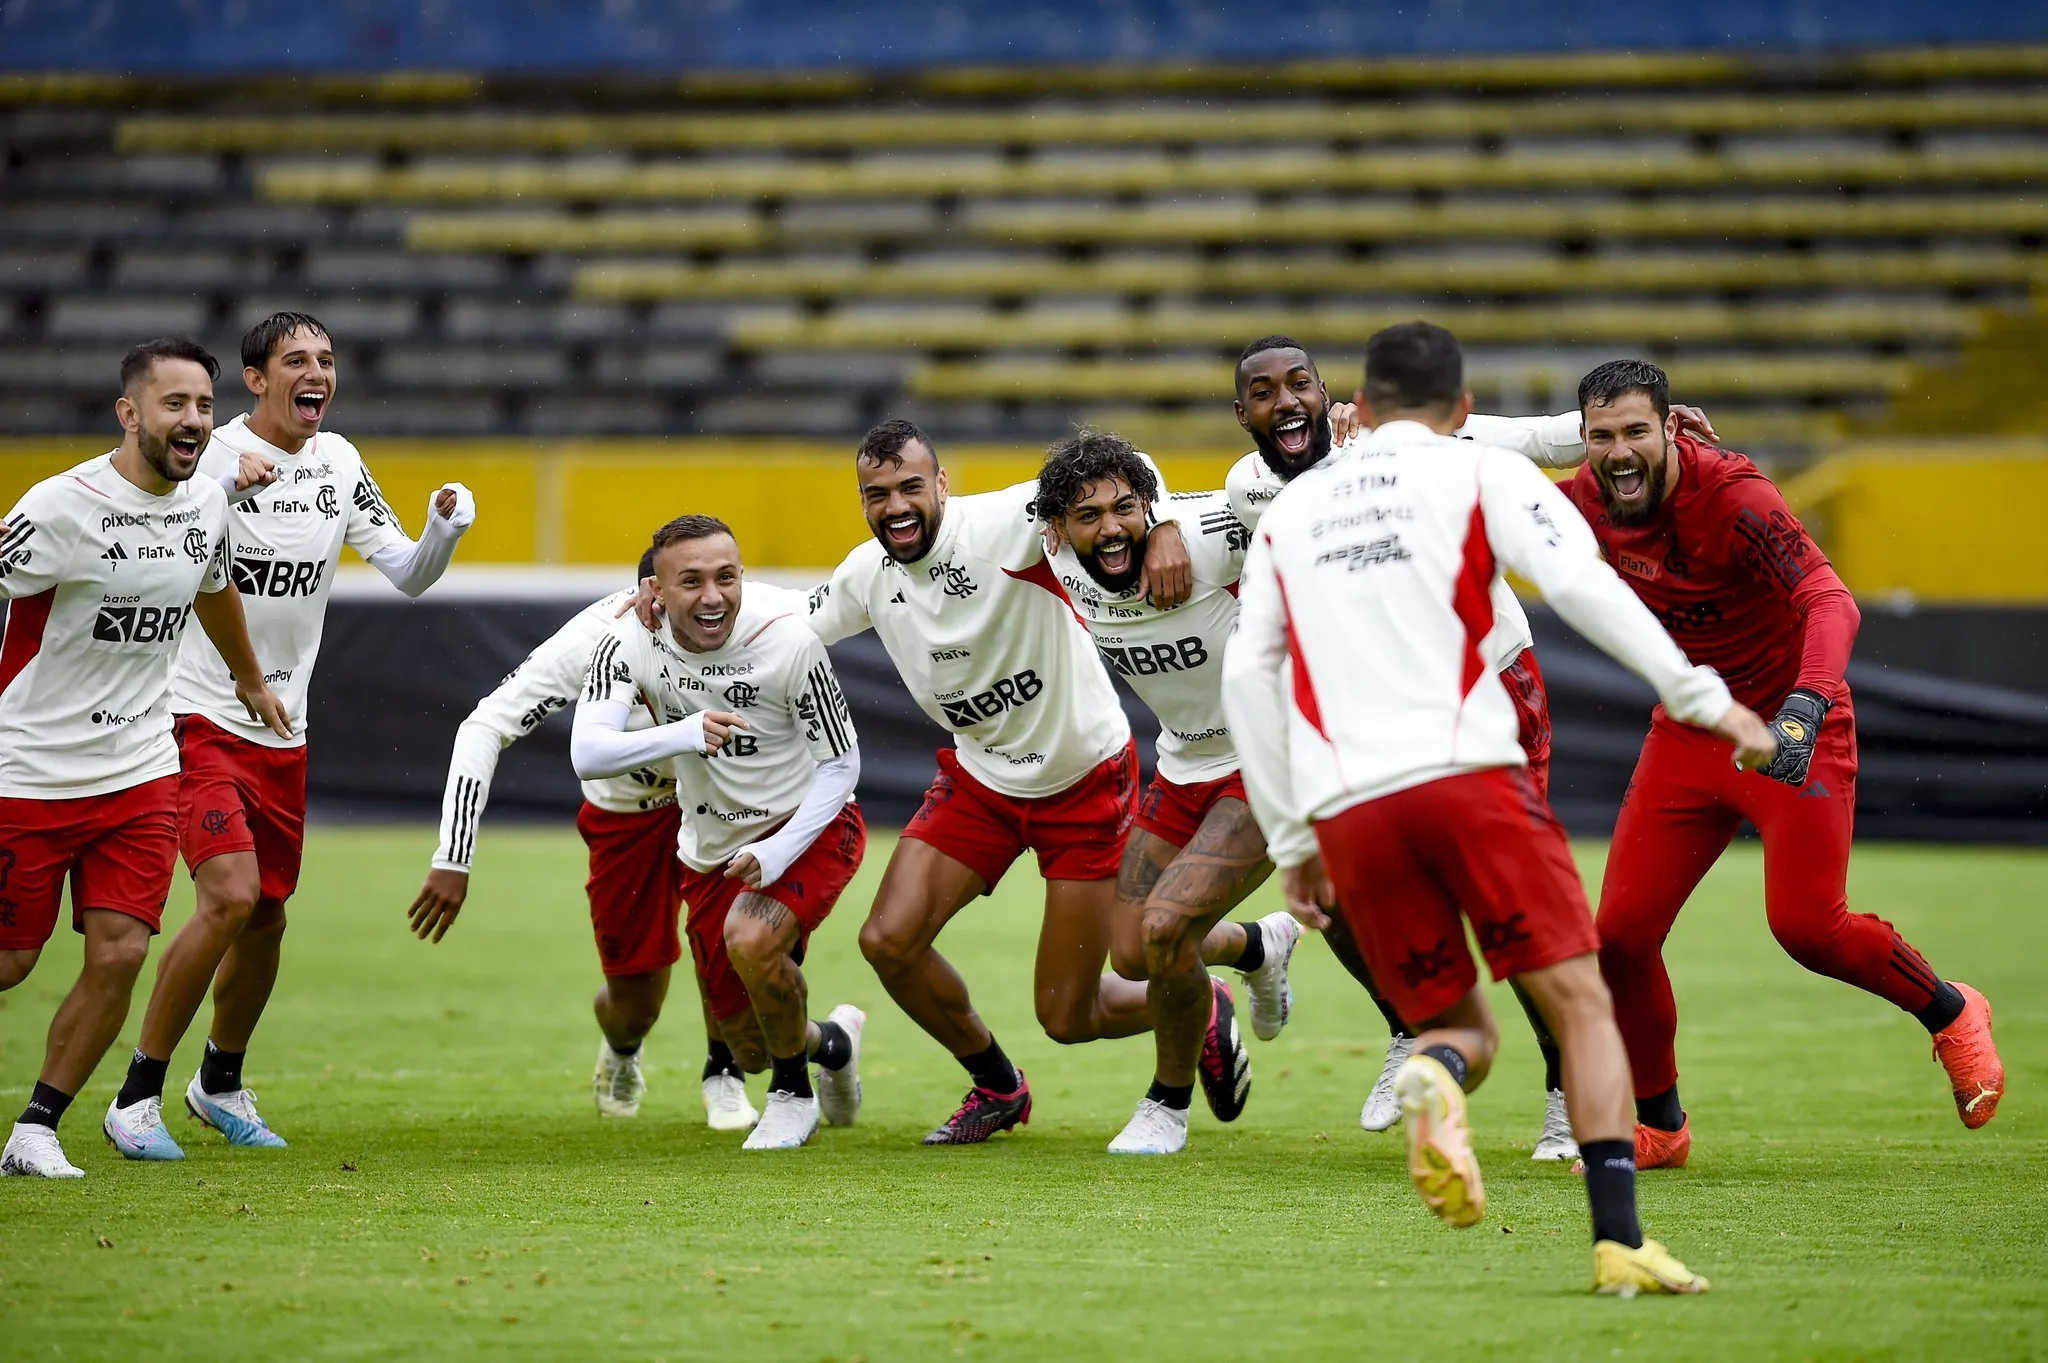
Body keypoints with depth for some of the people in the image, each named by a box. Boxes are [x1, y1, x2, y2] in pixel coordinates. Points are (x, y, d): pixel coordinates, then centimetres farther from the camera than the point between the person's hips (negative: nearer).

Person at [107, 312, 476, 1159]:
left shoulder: (339, 463, 7)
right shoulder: (211, 454, -13)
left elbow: (407, 574, 10)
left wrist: (446, 526, -11)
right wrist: (229, 487, -34)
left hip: (283, 730, 7)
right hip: (198, 717, -6)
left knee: (265, 920, 12)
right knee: (230, 897, -20)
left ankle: (221, 1082, 35)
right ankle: (137, 1095, -8)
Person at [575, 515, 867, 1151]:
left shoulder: (787, 639, -24)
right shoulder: (630, 644, -17)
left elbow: (840, 764, -15)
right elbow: (587, 753, -30)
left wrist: (779, 851, -28)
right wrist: (682, 736, -47)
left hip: (811, 827, -4)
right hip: (714, 852, 4)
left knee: (750, 938, -34)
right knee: (749, 1049, 9)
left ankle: (793, 1092, -4)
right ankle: (830, 1040, 48)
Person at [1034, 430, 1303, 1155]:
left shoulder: (1210, 533, -29)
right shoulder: (1060, 568, -12)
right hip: (1185, 764, 7)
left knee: (1165, 927, -20)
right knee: (1134, 955, 8)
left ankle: (1169, 1101, 7)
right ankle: (1258, 946, 42)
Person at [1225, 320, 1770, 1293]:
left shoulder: (1291, 508, 22)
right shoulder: (1482, 473, 11)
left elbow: (1247, 673, 18)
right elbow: (1581, 585, -4)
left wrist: (1291, 839, 22)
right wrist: (1702, 697, -3)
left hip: (1346, 810, 4)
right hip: (1464, 771, -4)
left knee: (1458, 1026, 13)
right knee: (1580, 1001, 0)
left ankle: (1436, 1073, -24)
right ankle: (1619, 1241, -16)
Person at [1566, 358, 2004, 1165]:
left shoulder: (1733, 498, -26)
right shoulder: (1587, 501, -9)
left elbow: (1829, 600, -37)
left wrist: (1809, 700, -52)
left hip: (1792, 726, -5)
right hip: (1686, 731, 5)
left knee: (1805, 925, -15)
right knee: (1622, 932, -5)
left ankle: (1949, 1015, 15)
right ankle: (1657, 1126, 15)